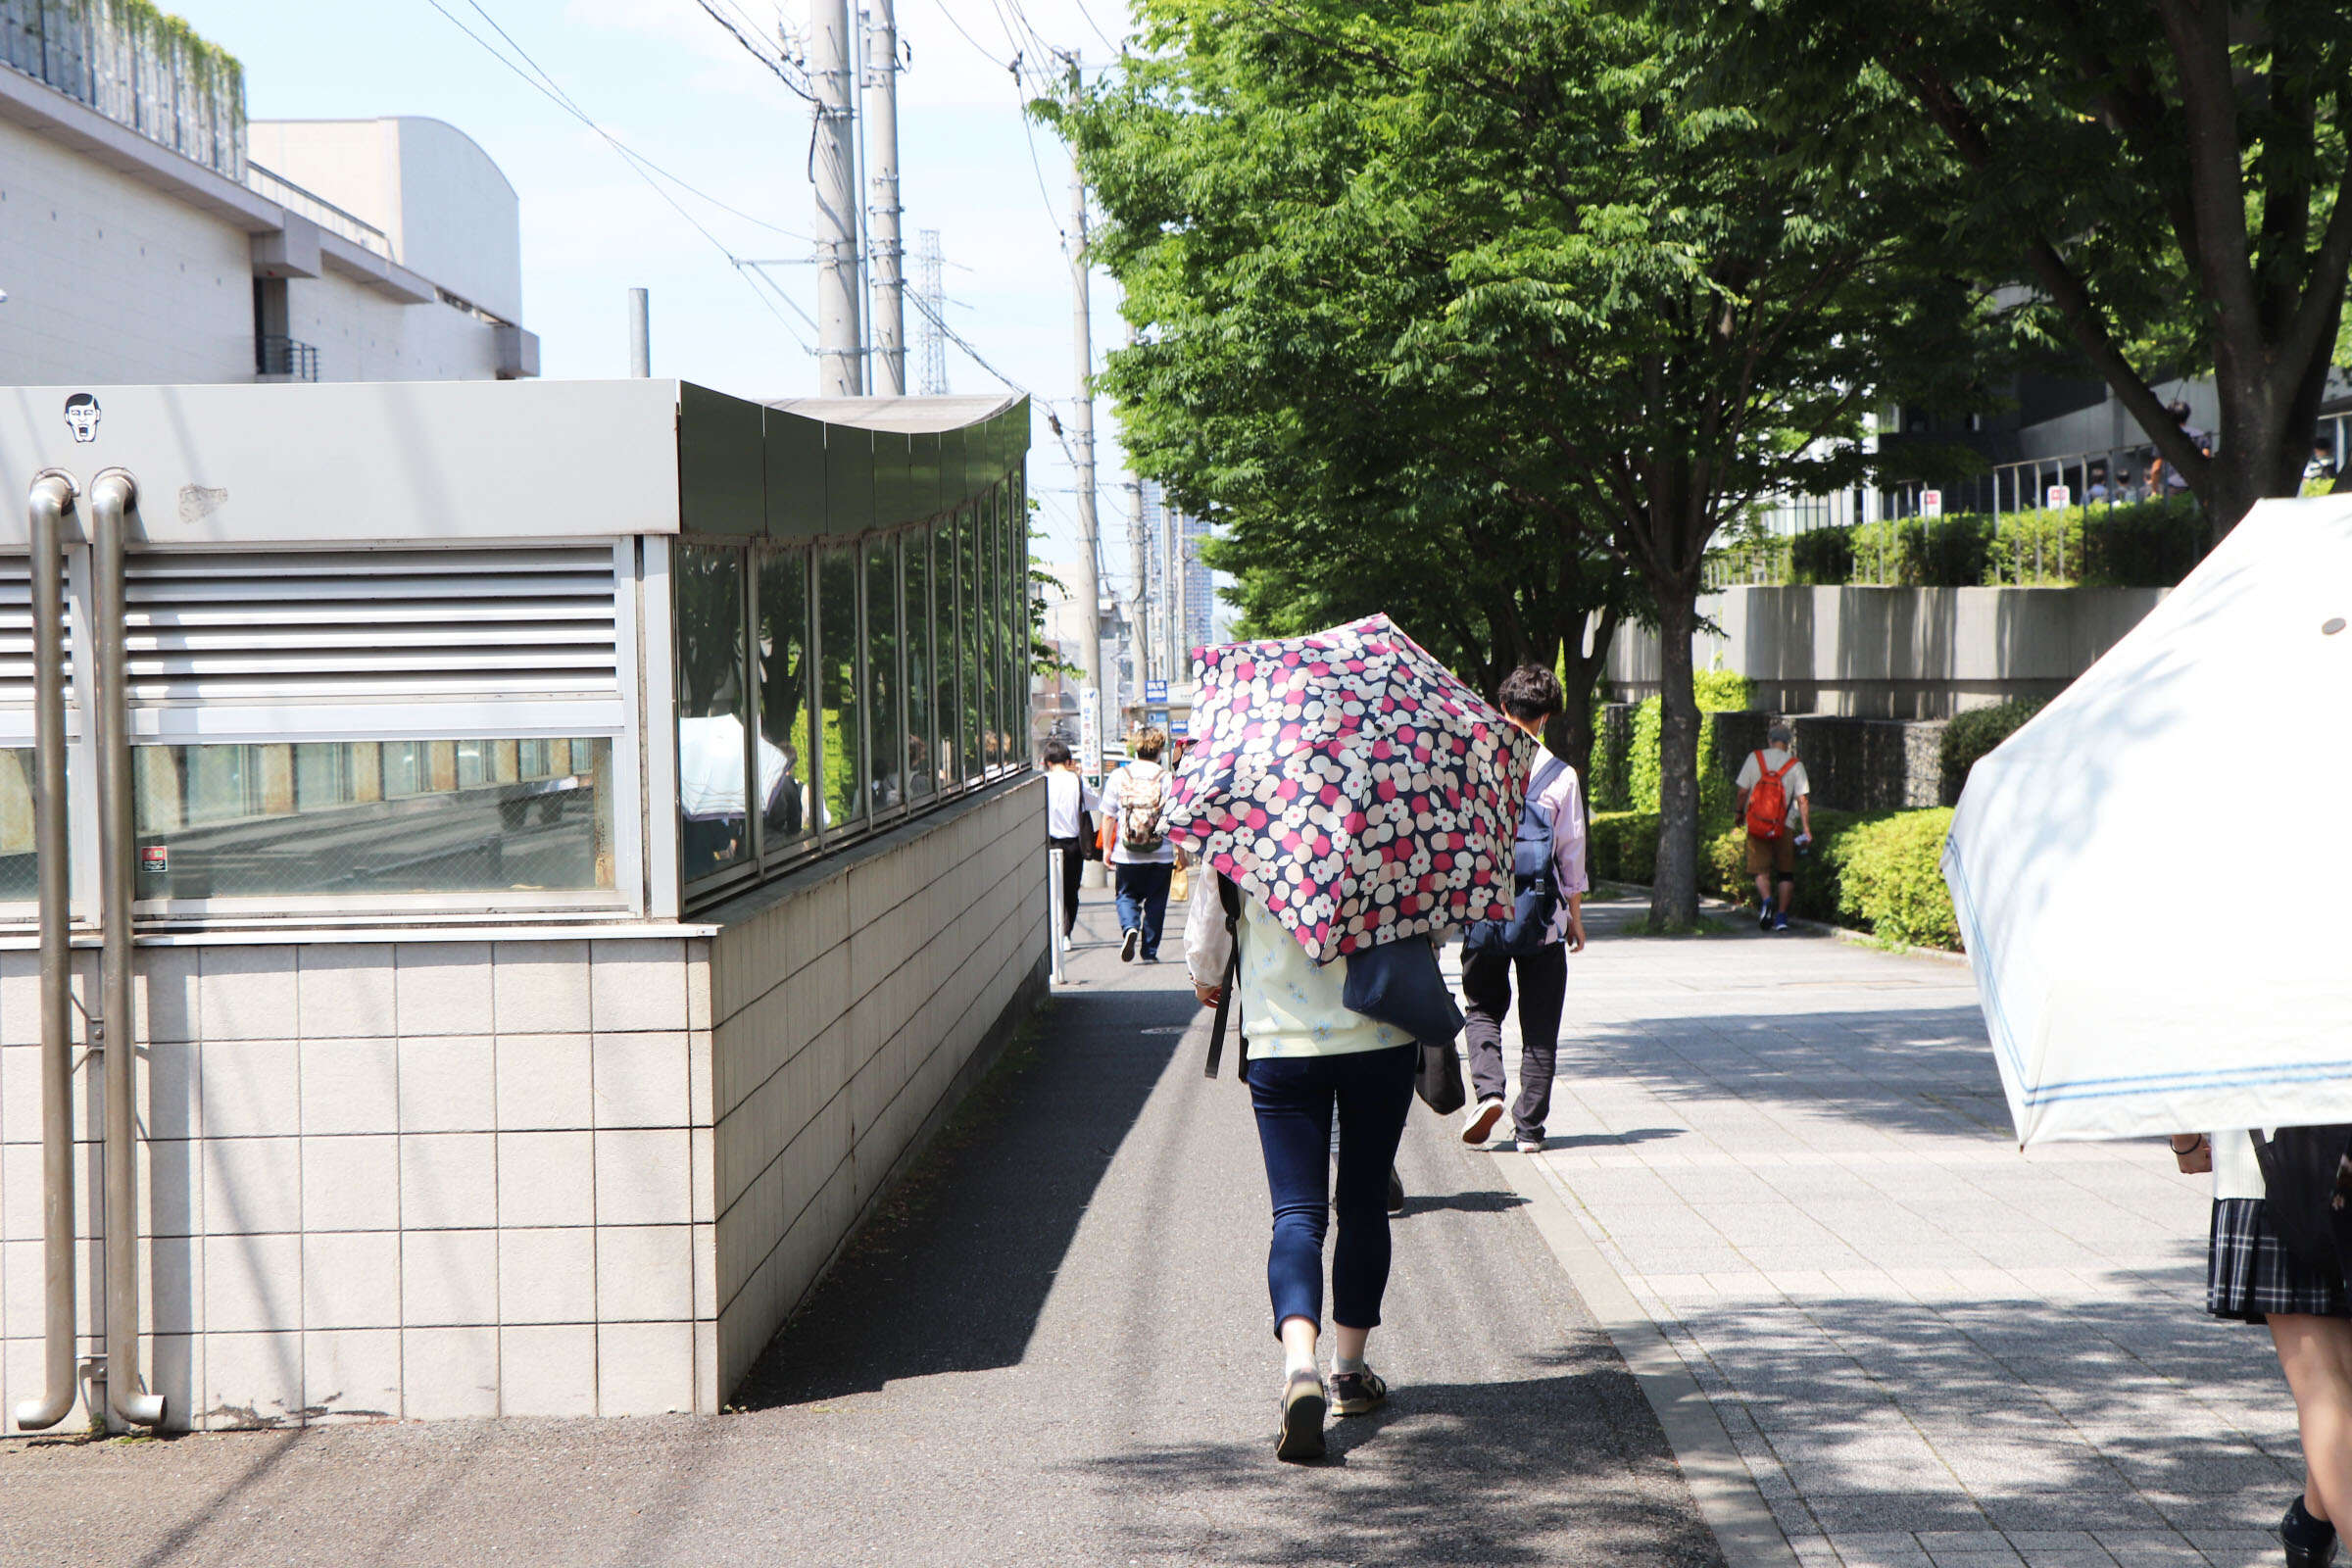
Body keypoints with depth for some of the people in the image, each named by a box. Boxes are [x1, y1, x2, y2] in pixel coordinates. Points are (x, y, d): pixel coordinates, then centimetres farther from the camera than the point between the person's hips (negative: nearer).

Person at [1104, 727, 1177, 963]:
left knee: (1126, 896, 16)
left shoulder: (1118, 777, -2)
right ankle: (1149, 951, 14)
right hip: (1161, 855, 0)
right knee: (1155, 902, 12)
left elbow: (1109, 817, 1)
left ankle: (1129, 928, -13)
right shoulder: (1167, 779, -6)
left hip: (1126, 855, 0)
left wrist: (1107, 848, 11)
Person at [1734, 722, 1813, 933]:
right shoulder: (1795, 766, -2)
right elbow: (1803, 800, -6)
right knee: (1786, 873, 11)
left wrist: (1738, 812, 18)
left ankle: (1766, 900, -24)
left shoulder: (1754, 759, 0)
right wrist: (1807, 830, -3)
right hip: (1784, 827, 0)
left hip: (1756, 826, 0)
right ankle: (1781, 917, 8)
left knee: (1761, 870, 5)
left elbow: (1742, 791, 1)